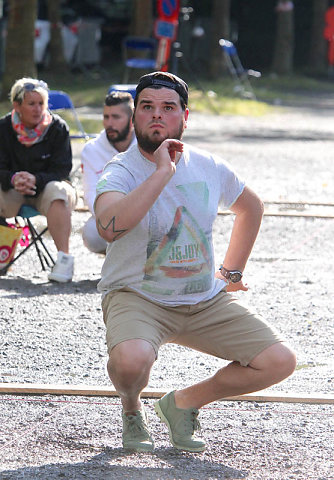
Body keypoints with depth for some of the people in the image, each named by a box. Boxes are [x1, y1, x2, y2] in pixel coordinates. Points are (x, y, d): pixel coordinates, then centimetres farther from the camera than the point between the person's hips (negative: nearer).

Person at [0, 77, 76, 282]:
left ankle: (64, 258, -38)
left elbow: (61, 170, -12)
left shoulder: (57, 127, -8)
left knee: (57, 190, -36)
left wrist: (36, 180, -32)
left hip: (46, 188, -1)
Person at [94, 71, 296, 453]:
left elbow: (251, 207, 24)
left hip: (207, 300, 5)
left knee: (280, 362, -10)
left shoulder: (208, 168, 2)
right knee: (131, 359, -38)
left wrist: (232, 271, 19)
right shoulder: (120, 172, -14)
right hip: (137, 297, -5)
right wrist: (163, 172, -32)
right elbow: (109, 227, -37)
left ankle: (183, 403, 12)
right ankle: (131, 409, 2)